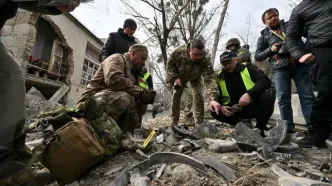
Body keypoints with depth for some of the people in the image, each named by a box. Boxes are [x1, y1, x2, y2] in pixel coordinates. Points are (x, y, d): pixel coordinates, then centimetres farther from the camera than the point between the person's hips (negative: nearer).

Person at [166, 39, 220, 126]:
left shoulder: (206, 58, -40)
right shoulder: (178, 52, -36)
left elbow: (210, 78, -47)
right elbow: (170, 65, -16)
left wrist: (213, 98, -59)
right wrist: (175, 78, -29)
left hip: (195, 77, -1)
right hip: (180, 75, 1)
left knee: (198, 95, -17)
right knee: (176, 96, 1)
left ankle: (199, 124, -7)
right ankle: (174, 123, 16)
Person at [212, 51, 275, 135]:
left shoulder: (248, 67, -3)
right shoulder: (219, 77, 2)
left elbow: (265, 81, -16)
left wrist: (249, 94, -32)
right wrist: (221, 107, -21)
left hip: (254, 106, -1)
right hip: (235, 110, 2)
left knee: (269, 93, -29)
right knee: (215, 112, -21)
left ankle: (260, 128, -13)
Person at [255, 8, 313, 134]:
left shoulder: (290, 25, 21)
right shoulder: (263, 36, 17)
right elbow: (257, 56, 11)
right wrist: (270, 50, -5)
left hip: (300, 64, 1)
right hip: (280, 68, -1)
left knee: (307, 95, -2)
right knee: (283, 98, -5)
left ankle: (313, 126, 1)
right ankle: (288, 128, 0)